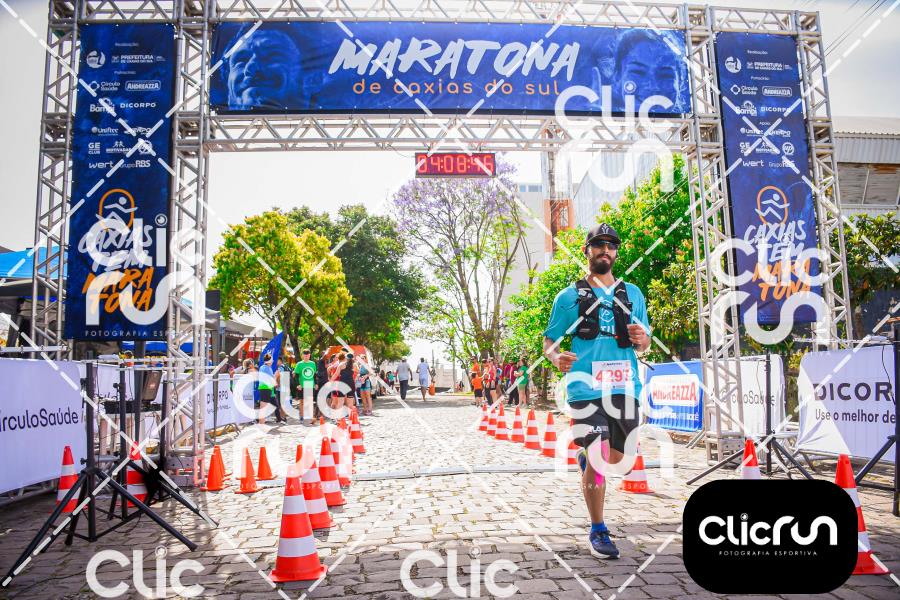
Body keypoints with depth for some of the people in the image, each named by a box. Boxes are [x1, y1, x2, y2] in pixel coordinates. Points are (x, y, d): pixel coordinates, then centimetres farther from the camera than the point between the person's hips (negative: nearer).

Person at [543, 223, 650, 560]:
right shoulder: (569, 297, 5)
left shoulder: (633, 294, 14)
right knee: (598, 460, -10)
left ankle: (586, 457, 48)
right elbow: (549, 341, 7)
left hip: (624, 387, 4)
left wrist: (642, 340, -6)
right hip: (585, 388, -3)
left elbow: (645, 345, 18)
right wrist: (556, 357, -15)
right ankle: (598, 532, 8)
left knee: (615, 458, 13)